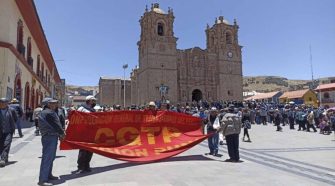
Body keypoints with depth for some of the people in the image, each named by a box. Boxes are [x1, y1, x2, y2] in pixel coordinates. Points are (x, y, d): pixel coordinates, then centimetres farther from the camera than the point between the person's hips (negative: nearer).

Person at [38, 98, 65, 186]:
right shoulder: (49, 113, -17)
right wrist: (62, 133, -1)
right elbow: (56, 125, -16)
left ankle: (48, 175, 32)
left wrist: (59, 134, 16)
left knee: (51, 157, 20)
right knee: (47, 158, -9)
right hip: (50, 137, -11)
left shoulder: (44, 112, 19)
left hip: (51, 137, 11)